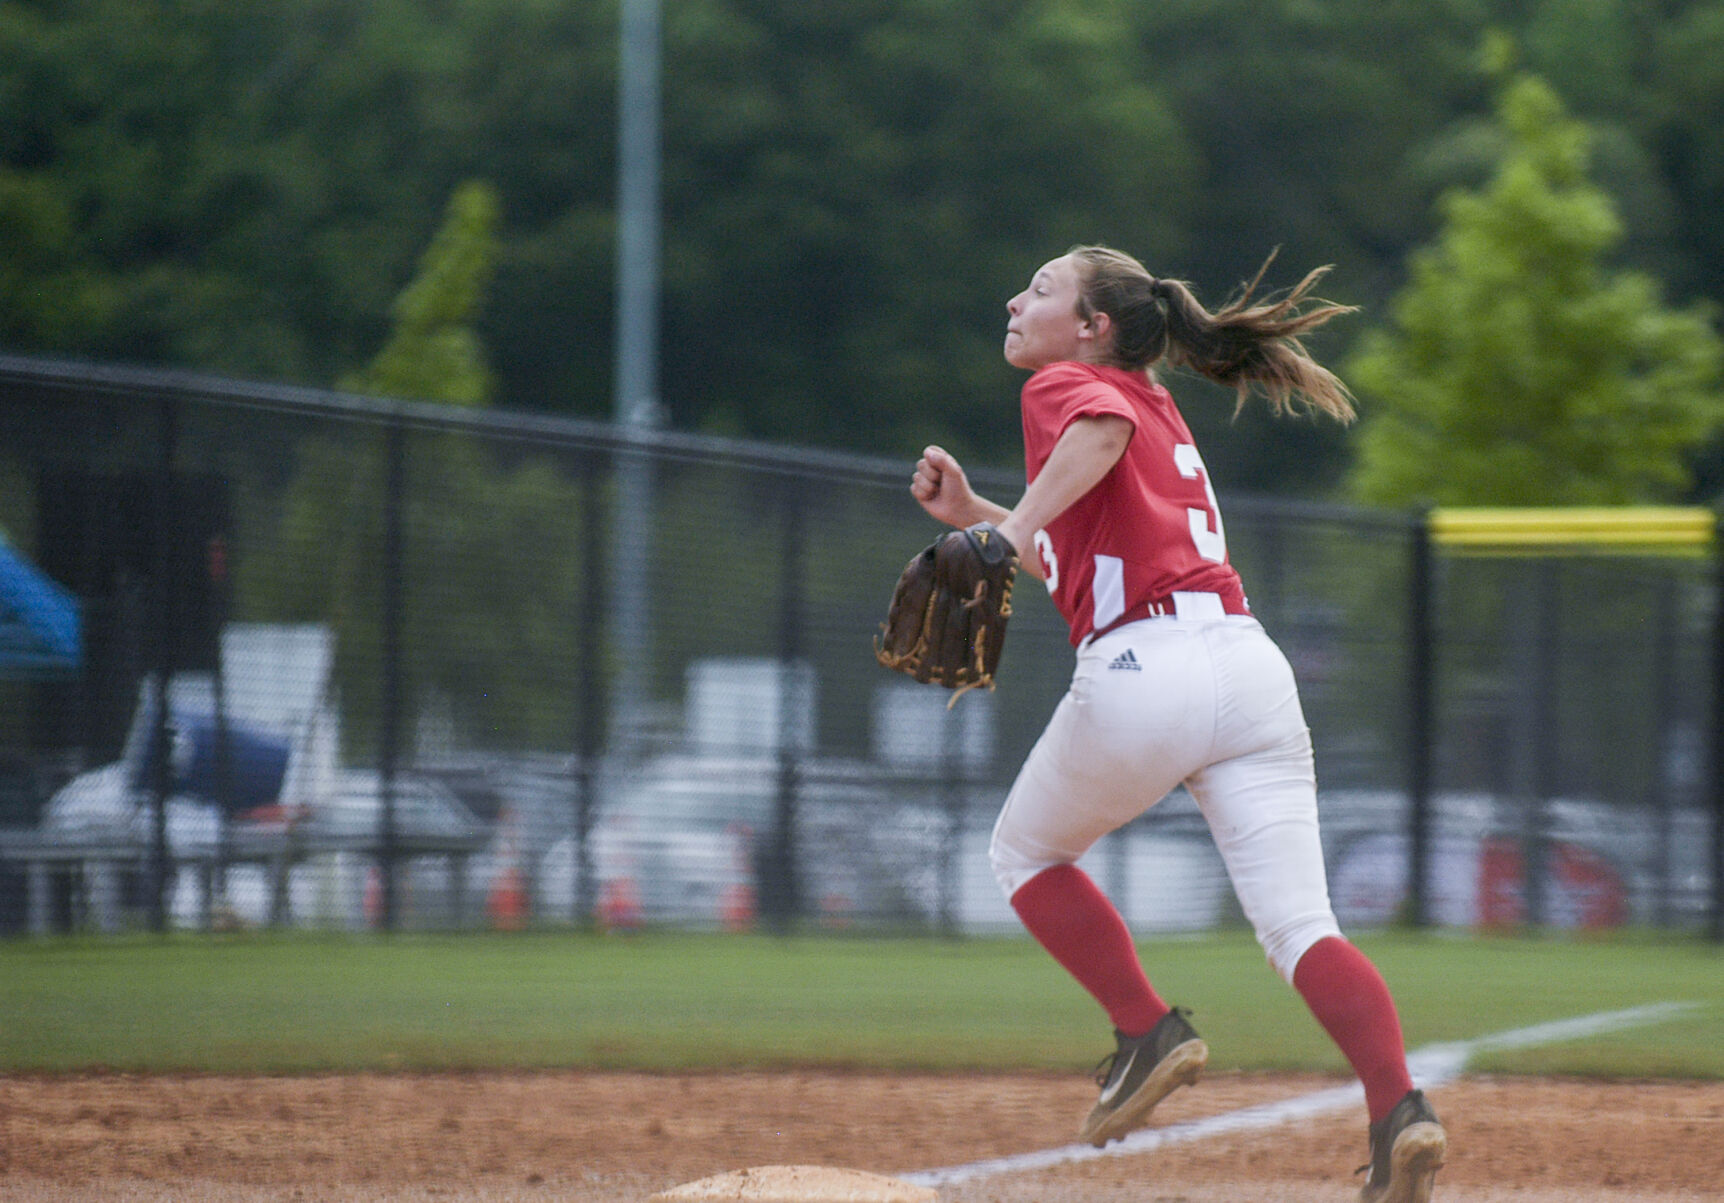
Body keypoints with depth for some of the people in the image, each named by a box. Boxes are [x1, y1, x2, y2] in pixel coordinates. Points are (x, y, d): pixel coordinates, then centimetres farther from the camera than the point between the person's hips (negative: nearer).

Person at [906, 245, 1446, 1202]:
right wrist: (969, 512, 34)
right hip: (1249, 665, 7)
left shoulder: (1063, 385, 5)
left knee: (1023, 854, 21)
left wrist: (1017, 526, -31)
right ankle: (1399, 1107, -23)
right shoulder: (1159, 412, 30)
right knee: (1300, 926, -3)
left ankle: (1148, 1032, 11)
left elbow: (1102, 428, -21)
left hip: (1139, 669, -7)